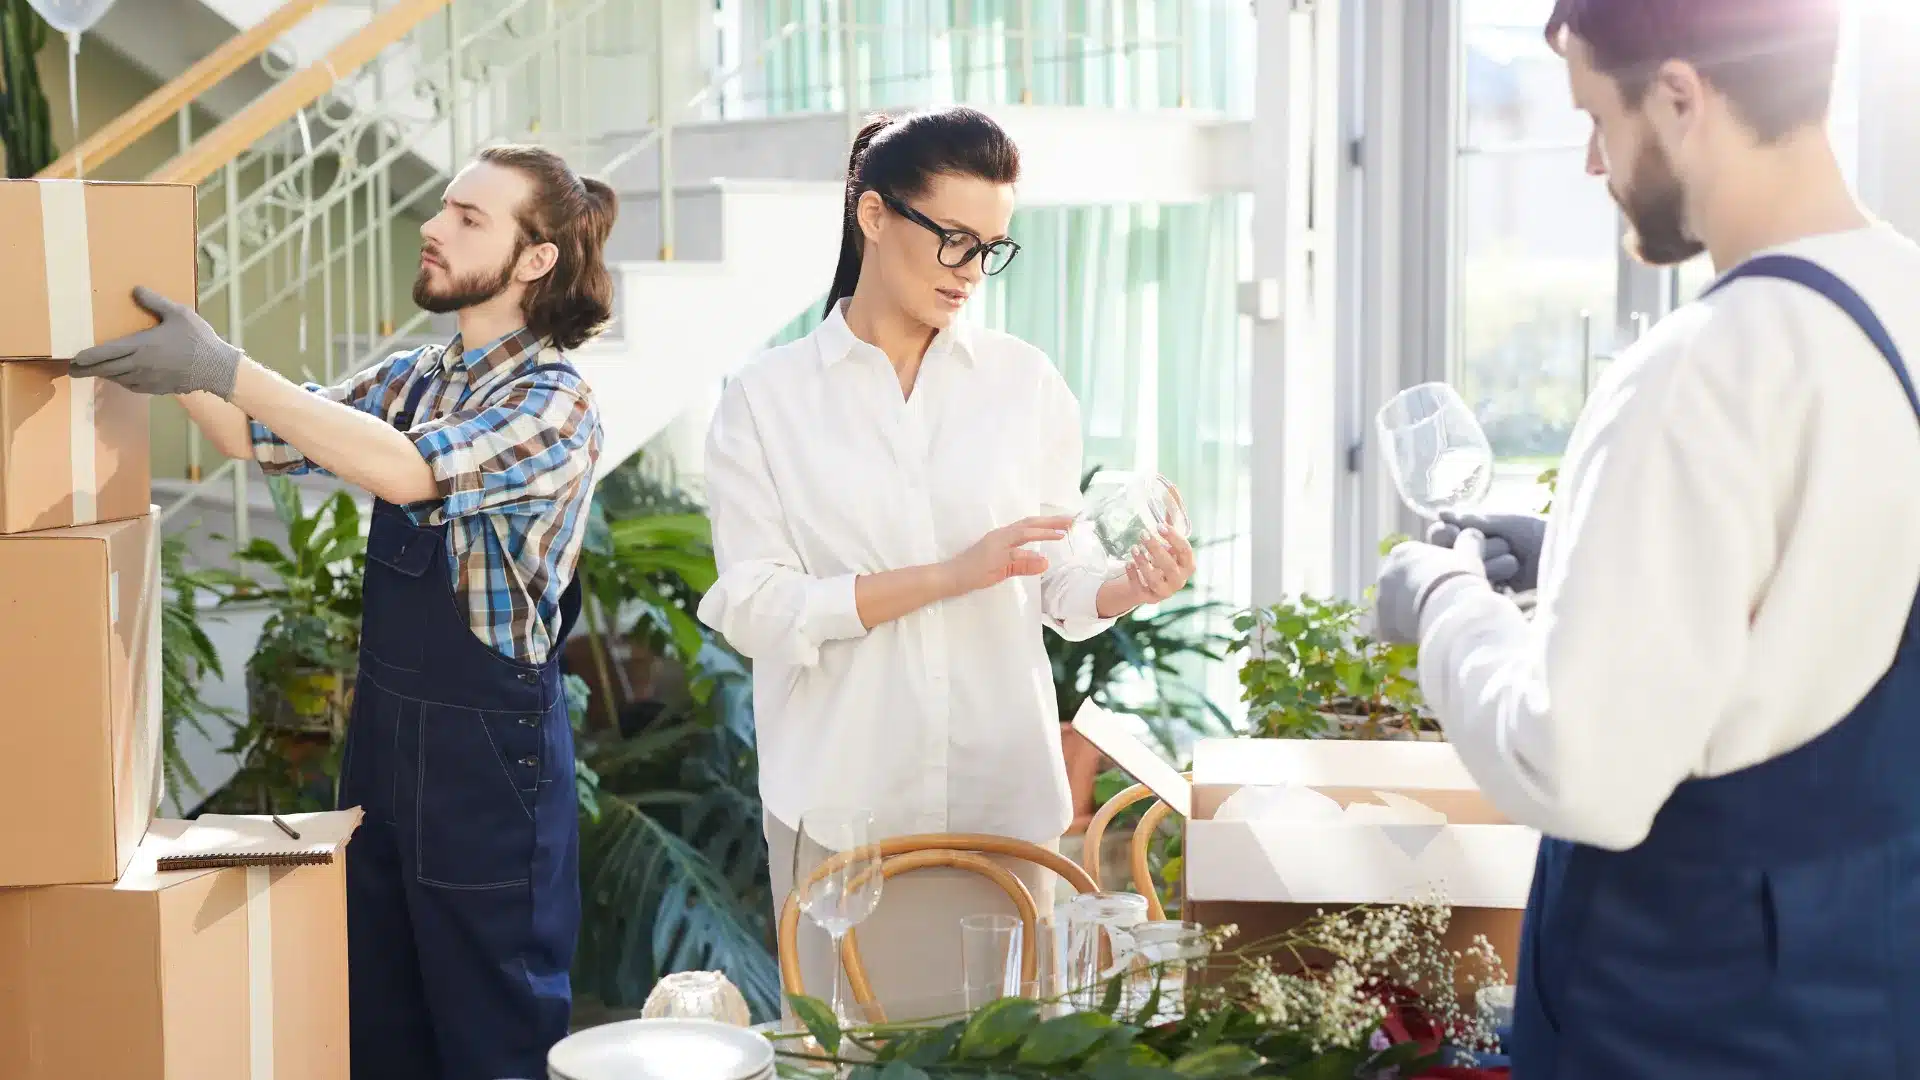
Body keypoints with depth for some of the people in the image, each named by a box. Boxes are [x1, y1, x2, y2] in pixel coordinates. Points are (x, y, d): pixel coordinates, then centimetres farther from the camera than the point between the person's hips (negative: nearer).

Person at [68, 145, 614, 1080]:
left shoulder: (556, 401, -14)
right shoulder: (409, 380, 8)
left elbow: (409, 472, -28)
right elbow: (252, 438, 9)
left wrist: (224, 367, -31)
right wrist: (171, 353, -7)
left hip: (491, 742, -7)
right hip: (382, 722, 7)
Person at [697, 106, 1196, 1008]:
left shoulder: (1025, 382, 7)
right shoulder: (767, 399, 1)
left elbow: (1054, 581, 8)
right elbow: (752, 608, -8)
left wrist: (1125, 589, -14)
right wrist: (951, 574, -15)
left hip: (1002, 789, 2)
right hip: (842, 794, -1)